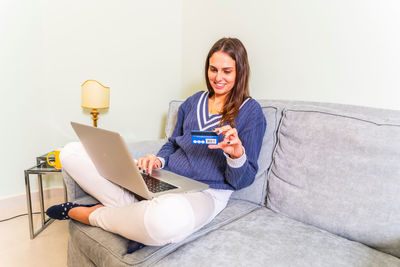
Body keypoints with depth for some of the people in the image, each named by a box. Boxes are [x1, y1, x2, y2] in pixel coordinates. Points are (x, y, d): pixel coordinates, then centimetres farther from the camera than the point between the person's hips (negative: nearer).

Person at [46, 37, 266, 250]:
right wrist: (158, 160, -2)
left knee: (167, 219, -45)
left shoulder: (251, 111, 1)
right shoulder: (193, 102, 16)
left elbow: (242, 181, -1)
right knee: (71, 153, 0)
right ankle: (131, 207, -17)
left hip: (205, 192, -5)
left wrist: (237, 153, -24)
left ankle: (91, 215, -14)